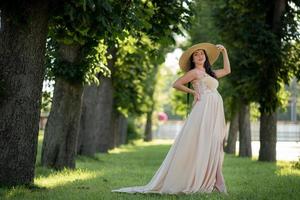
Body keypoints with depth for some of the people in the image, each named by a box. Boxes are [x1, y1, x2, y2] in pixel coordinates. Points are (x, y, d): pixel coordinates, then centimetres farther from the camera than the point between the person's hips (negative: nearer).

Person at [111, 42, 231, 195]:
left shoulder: (210, 73, 25)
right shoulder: (194, 72, 3)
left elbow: (227, 70, 36)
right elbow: (176, 84, -4)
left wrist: (224, 51, 32)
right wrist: (193, 92, -2)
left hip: (216, 114, 8)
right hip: (204, 109, -8)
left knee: (212, 147, 2)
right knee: (199, 146, -12)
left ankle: (208, 182, 1)